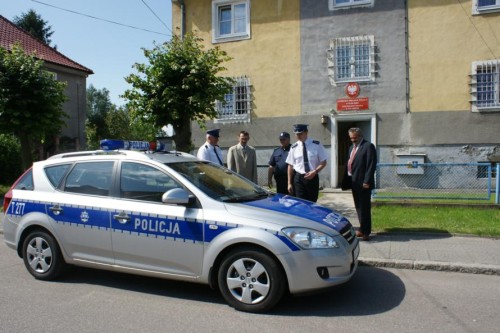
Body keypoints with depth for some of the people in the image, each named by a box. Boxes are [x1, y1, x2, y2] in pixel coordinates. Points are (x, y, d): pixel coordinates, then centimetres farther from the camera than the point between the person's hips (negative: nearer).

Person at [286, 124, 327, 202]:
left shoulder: (316, 145, -3)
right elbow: (290, 166, 4)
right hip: (299, 178, 0)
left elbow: (323, 162, 0)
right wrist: (289, 183, 2)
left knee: (312, 203, 10)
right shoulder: (294, 147, 1)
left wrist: (315, 172, -17)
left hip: (313, 177, 0)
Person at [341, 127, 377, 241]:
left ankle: (365, 232, 8)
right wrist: (346, 181, 9)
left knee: (364, 208, -1)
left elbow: (371, 165, -15)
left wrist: (367, 181, -20)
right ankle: (363, 229, 27)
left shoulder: (368, 146, -9)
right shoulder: (352, 147, 18)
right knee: (358, 207, 15)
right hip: (354, 183, 8)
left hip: (363, 183, -8)